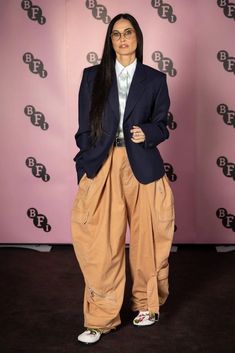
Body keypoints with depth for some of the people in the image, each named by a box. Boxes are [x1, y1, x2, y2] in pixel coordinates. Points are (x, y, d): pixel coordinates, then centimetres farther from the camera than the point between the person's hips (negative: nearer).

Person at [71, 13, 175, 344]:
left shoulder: (155, 79, 8)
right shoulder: (92, 76, 8)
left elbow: (162, 125, 10)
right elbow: (85, 128, 7)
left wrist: (147, 133, -12)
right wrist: (84, 169, 2)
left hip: (143, 166, 1)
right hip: (102, 166, 0)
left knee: (146, 241, 8)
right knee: (102, 247, -3)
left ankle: (147, 304, 30)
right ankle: (101, 319, 10)